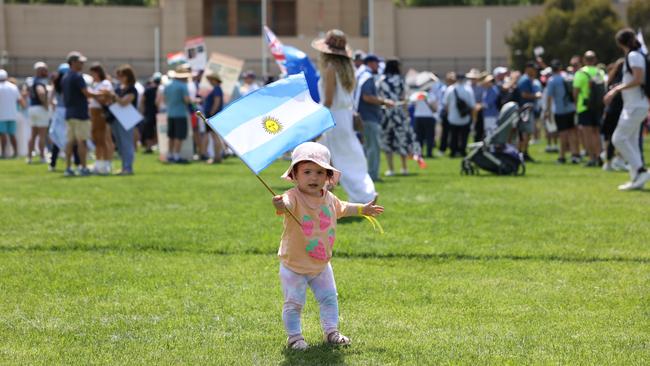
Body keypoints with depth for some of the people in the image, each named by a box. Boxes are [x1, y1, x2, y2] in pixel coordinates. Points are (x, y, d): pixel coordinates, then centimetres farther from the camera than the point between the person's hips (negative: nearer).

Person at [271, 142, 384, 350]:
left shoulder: (329, 199, -2)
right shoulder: (294, 198, -25)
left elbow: (342, 208, 22)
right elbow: (287, 204, -50)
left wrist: (362, 209, 31)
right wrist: (281, 205, -73)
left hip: (321, 264, 6)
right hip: (294, 265, -6)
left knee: (329, 298, 14)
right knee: (293, 303, -1)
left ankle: (331, 331, 28)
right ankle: (294, 336, 12)